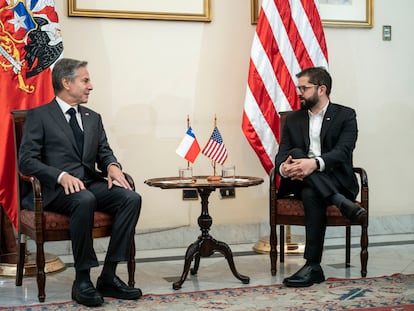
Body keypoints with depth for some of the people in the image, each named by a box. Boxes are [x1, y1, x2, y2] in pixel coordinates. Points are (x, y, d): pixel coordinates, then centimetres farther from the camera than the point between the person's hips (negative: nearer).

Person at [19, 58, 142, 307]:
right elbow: (26, 160, -6)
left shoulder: (93, 118, 21)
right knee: (84, 200, -38)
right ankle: (82, 280, -26)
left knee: (132, 198, -23)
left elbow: (104, 152, 18)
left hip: (91, 184, 6)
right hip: (57, 189, -5)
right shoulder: (39, 116, 2)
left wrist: (112, 166, -7)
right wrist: (61, 175, -22)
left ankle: (108, 276, -19)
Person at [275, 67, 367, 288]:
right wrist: (284, 167, -23)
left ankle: (313, 266, -36)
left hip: (335, 181, -3)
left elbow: (342, 152, -14)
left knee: (310, 194, -37)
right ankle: (341, 203, -38)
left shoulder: (345, 116, 4)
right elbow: (282, 154, 5)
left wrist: (315, 163, -34)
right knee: (296, 153, -29)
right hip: (301, 180, 3)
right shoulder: (293, 119, 17)